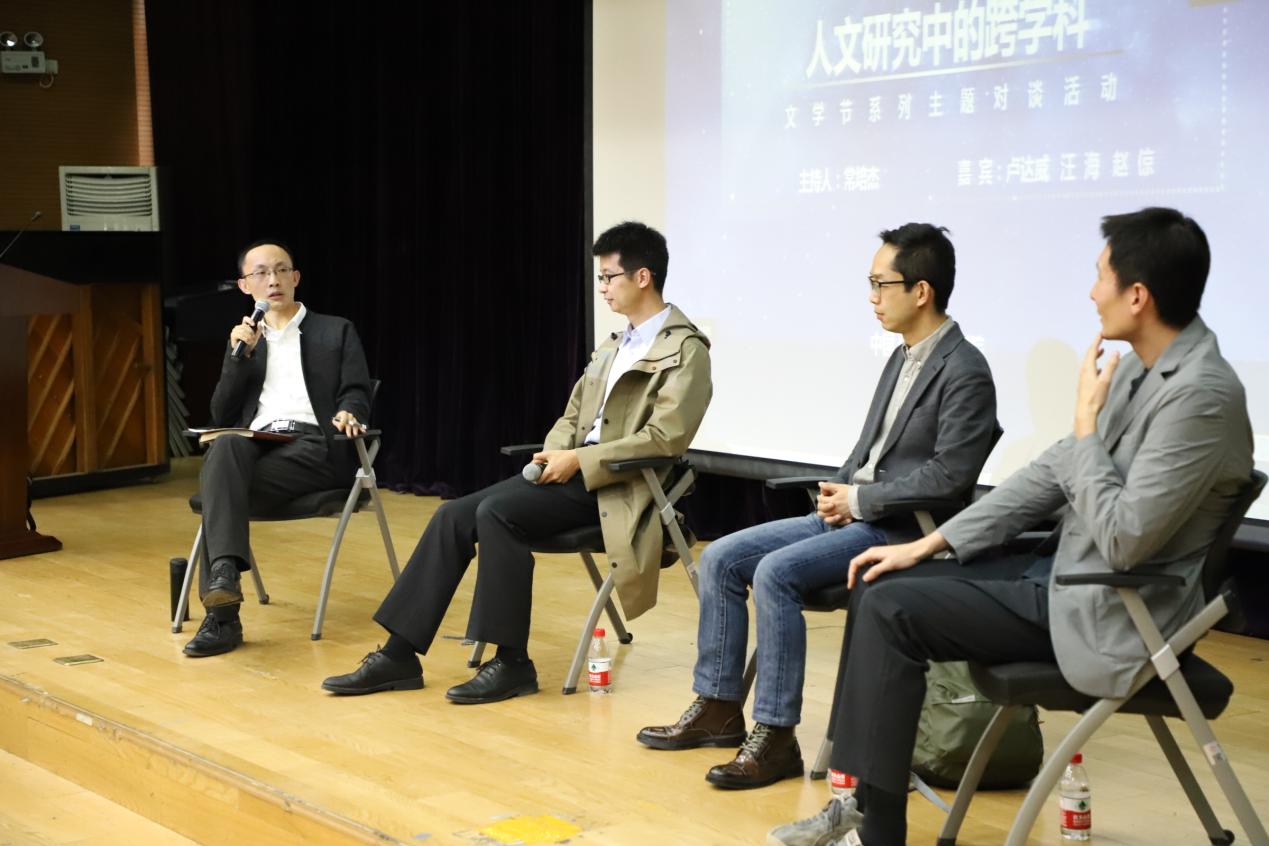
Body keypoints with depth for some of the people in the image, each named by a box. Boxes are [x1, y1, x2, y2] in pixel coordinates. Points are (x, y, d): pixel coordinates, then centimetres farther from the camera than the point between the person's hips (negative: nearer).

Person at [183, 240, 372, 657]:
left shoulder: (336, 332, 18)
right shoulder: (243, 340, 26)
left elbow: (357, 395, 6)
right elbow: (222, 417, 16)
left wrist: (346, 414, -20)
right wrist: (240, 355, 3)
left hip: (314, 444, -3)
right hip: (254, 445, 3)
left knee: (219, 489, -31)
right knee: (224, 447, -37)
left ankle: (221, 616, -36)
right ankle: (224, 573, -50)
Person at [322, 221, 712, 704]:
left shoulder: (684, 349, -8)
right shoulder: (614, 346, 19)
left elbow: (666, 438, -18)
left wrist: (580, 460, -18)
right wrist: (556, 452, -2)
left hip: (615, 484, -8)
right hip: (573, 470, 8)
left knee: (497, 512, -27)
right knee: (455, 516, -9)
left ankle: (513, 663, -17)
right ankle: (400, 654, -6)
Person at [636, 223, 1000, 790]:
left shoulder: (965, 373, -15)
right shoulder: (902, 358, 14)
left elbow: (948, 477, -22)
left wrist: (859, 499, -15)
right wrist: (838, 489, 1)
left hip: (901, 530, -9)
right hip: (853, 512, 9)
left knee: (775, 571, -28)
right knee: (720, 559, 0)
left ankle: (775, 738, -19)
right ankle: (718, 708, 8)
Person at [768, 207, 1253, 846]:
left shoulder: (1202, 395, -23)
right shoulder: (1138, 366, 6)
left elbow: (1124, 539, -25)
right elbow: (1051, 473, 10)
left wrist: (1085, 425, -15)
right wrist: (929, 544, 8)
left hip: (1107, 614, -9)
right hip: (1064, 575, 9)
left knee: (891, 612, -14)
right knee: (880, 591, 4)